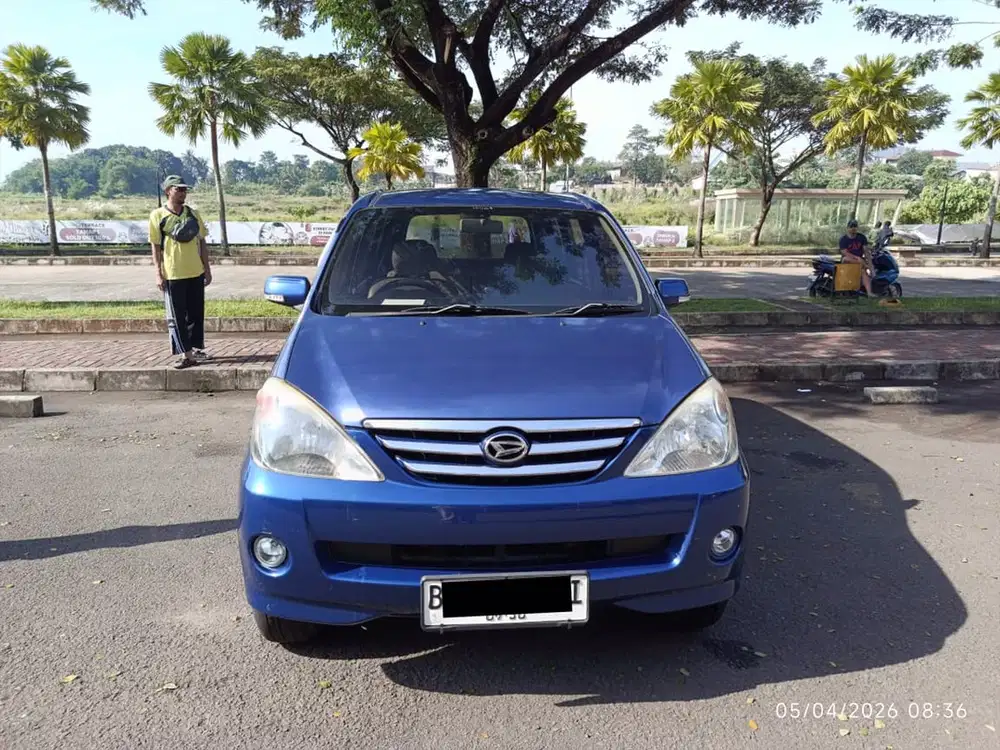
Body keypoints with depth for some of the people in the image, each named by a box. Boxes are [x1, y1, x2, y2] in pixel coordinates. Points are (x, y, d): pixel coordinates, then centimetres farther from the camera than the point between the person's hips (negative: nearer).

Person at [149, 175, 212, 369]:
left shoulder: (193, 214, 8)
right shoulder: (158, 215, -2)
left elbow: (202, 243, 13)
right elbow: (156, 246, -2)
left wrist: (207, 269, 9)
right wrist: (158, 274, -8)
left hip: (196, 273, 4)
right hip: (173, 275, -4)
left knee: (196, 314, 11)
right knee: (177, 317, -1)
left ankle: (196, 348, 24)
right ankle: (184, 353, 3)